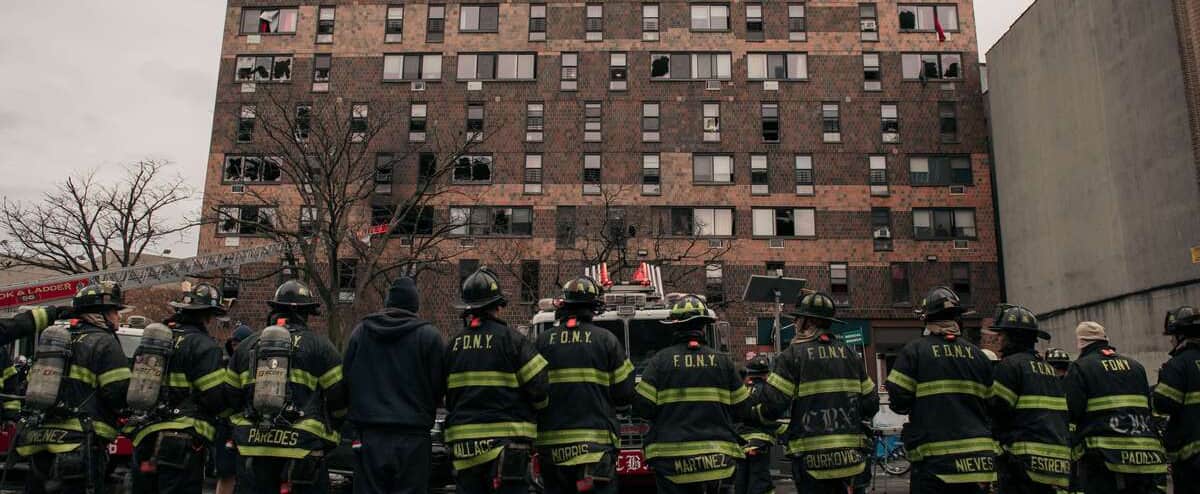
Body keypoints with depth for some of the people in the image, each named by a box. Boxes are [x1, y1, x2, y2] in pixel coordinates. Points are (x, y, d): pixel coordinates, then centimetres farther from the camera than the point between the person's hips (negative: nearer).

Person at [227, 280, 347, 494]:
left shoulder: (246, 346, 12)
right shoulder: (320, 346, -1)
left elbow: (231, 398, 14)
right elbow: (339, 399, -2)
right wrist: (330, 435, 13)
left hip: (253, 448, 4)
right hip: (302, 450, -4)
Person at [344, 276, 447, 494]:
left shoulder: (360, 332, 4)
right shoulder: (429, 335, -5)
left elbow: (347, 380, 9)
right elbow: (439, 387, -2)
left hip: (370, 436, 3)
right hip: (413, 437, -2)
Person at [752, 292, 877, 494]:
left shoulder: (794, 354, -7)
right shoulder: (849, 353, 8)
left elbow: (773, 405, -13)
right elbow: (870, 403, 8)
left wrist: (757, 411, 8)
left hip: (811, 458, -4)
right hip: (851, 455, 4)